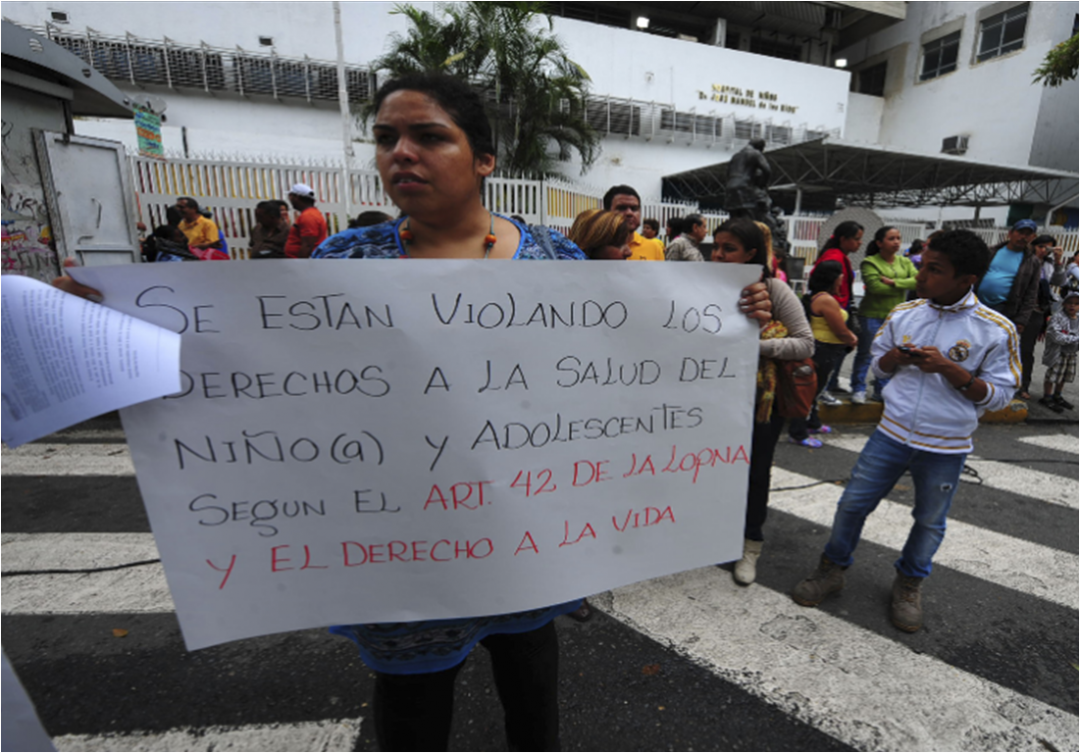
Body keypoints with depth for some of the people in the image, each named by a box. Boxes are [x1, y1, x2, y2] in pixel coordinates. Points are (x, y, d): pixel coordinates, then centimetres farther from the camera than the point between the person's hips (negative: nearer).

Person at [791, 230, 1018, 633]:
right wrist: (895, 356, -13)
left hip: (946, 447, -2)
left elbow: (1000, 395, -8)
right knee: (853, 503, 7)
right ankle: (832, 569, 28)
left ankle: (909, 584, 41)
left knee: (930, 522, 17)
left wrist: (949, 368, -23)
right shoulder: (903, 314, -1)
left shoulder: (996, 330, -11)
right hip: (892, 433, 2)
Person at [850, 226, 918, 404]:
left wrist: (893, 282, -16)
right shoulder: (870, 262, -5)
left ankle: (881, 391, 19)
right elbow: (876, 286, -18)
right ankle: (858, 390, 11)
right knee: (865, 354, 1)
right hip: (872, 316, -5)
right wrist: (904, 285, -7)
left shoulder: (905, 262, 11)